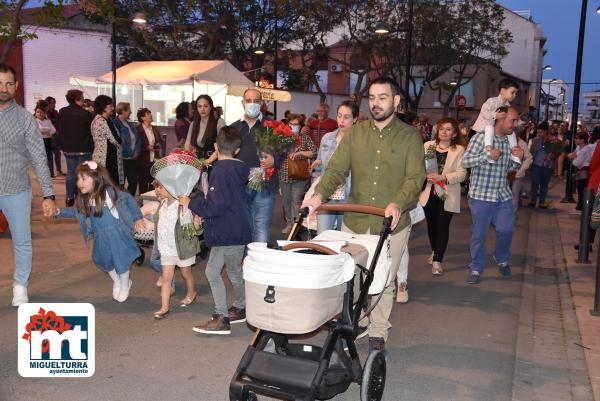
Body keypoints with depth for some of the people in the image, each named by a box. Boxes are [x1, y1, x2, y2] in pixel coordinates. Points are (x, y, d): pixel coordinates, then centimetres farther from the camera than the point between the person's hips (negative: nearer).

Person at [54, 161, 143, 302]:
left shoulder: (109, 192, -21)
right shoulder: (83, 199, -5)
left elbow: (128, 199, -8)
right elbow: (75, 211, 12)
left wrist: (137, 218, -3)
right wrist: (60, 212, -4)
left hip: (117, 234, -5)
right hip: (100, 237, 5)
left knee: (121, 260, 6)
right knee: (104, 261, 16)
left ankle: (125, 285, 34)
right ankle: (116, 281, 45)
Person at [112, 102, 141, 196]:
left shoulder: (130, 124, 14)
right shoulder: (115, 123, -12)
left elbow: (137, 139, 15)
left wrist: (136, 152, 0)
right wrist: (129, 153, -12)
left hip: (133, 159, 7)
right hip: (122, 159, -7)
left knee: (133, 181, 10)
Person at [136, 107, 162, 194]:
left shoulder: (154, 129, 14)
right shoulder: (138, 129, -7)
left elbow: (159, 141, 20)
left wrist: (157, 146, 0)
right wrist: (147, 147, -18)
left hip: (154, 160, 6)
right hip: (143, 161, -6)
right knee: (143, 183, 3)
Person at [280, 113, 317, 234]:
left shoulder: (305, 138, 3)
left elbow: (314, 152, -8)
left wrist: (299, 153, -17)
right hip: (284, 175, 3)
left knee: (296, 200, -7)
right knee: (286, 200, 11)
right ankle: (289, 222, 24)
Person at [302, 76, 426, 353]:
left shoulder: (410, 136, -1)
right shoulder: (354, 133, 6)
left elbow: (415, 178, -11)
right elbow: (336, 169, -1)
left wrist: (398, 204, -29)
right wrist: (320, 194, -20)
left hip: (393, 224, -2)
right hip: (355, 221, 2)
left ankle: (378, 334, 28)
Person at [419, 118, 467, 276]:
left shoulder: (459, 150, -3)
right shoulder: (428, 146, 5)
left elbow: (462, 173, -10)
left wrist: (443, 177, -23)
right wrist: (426, 175, -19)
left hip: (447, 195, -3)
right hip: (429, 193, 3)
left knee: (442, 226, -4)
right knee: (431, 224, 16)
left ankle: (437, 260, 0)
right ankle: (435, 251, 38)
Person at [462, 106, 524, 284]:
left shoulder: (510, 140, 8)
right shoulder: (481, 137, -12)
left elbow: (510, 168, 16)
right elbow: (465, 161, -16)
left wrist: (517, 158, -4)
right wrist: (488, 155, -22)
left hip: (503, 195, 6)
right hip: (481, 195, -5)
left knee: (506, 230, 10)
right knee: (479, 233, 3)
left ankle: (502, 259, 37)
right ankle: (476, 268, 18)